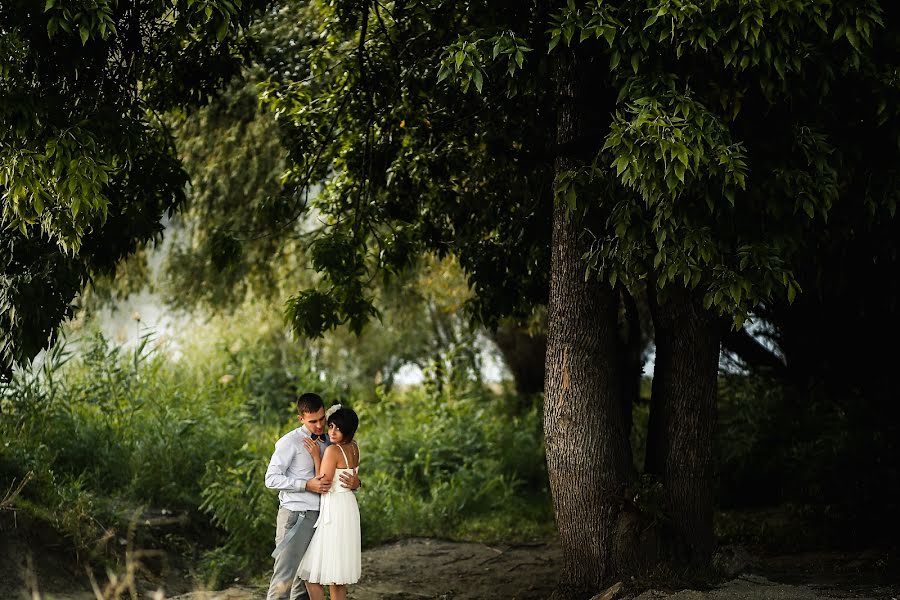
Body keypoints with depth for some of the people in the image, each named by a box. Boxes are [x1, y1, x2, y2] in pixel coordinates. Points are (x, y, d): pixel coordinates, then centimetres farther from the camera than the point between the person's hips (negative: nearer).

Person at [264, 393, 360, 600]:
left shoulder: (328, 442, 12)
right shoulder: (290, 442, -7)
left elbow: (342, 474, 18)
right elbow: (271, 479, -10)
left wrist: (355, 482, -6)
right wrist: (306, 485, -19)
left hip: (319, 516, 7)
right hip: (295, 517, -7)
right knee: (285, 576, -12)